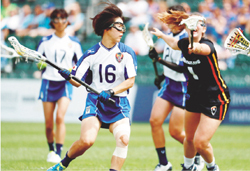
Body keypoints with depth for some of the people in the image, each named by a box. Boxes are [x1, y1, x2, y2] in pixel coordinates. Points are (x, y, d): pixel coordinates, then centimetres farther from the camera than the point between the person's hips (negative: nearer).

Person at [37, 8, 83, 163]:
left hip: (65, 83, -1)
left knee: (60, 117, -19)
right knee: (49, 123, 2)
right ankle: (51, 150, 24)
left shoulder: (73, 43, 6)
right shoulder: (45, 41, 6)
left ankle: (58, 153, -21)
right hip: (48, 82, 1)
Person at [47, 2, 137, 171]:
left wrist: (111, 91, -18)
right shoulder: (91, 54, 0)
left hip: (118, 103, 1)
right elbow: (78, 81, 2)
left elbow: (130, 81, -3)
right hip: (95, 101, -1)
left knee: (123, 138, -25)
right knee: (87, 140, -20)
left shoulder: (127, 52, 1)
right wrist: (68, 76, -21)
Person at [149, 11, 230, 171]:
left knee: (201, 142, -12)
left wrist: (196, 48, -73)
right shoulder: (185, 44, -3)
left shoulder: (207, 45, -24)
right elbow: (174, 42, 23)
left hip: (216, 99, -7)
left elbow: (204, 48, -51)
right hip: (195, 96, 7)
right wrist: (161, 35, 39)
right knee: (189, 138, 16)